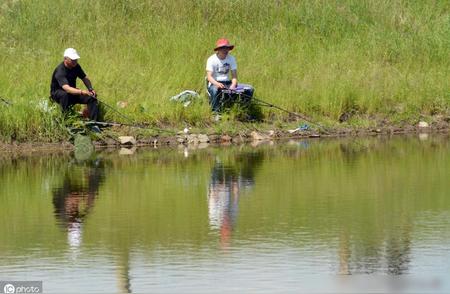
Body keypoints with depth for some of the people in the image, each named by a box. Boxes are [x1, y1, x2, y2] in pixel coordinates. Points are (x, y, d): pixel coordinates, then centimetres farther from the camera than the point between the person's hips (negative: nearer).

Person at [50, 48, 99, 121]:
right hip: (57, 93, -6)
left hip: (72, 92, 6)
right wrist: (81, 92, -55)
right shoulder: (60, 71, -29)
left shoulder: (76, 67, -5)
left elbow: (85, 78, 9)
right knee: (64, 94, -41)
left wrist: (90, 89, -12)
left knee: (92, 98, -14)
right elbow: (67, 88, -43)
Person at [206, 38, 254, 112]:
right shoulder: (212, 59, -8)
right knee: (215, 90, -42)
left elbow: (234, 76, 0)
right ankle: (215, 111, -29)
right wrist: (217, 84, -37)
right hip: (215, 83, -5)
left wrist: (233, 85, -22)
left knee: (249, 89, -12)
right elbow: (209, 77, -17)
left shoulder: (231, 58, 5)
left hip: (228, 83, 5)